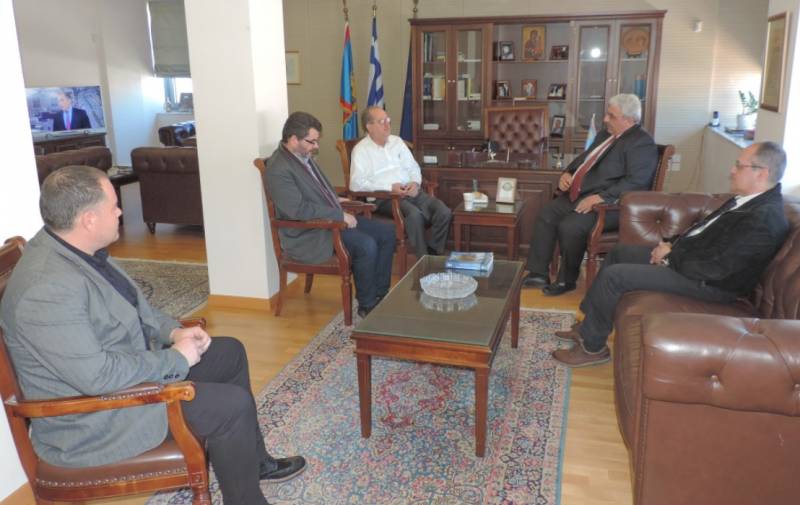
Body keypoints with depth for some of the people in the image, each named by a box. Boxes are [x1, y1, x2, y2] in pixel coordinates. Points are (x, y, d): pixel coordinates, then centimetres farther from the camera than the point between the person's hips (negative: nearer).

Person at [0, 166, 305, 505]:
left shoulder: (76, 249, -2)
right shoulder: (48, 289, -32)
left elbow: (128, 305, 12)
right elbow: (97, 376, -33)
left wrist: (173, 331, -3)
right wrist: (176, 358, -21)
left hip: (124, 365, 10)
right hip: (93, 416, -10)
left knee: (229, 353, 13)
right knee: (233, 405, -15)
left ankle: (254, 461, 28)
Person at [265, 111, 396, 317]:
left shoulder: (305, 155, 10)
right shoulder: (278, 170, -20)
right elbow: (299, 210, -26)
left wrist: (334, 200, 11)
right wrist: (339, 215, -22)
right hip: (308, 234, -10)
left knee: (388, 232, 0)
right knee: (366, 245, -28)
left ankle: (380, 293, 9)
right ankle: (367, 305, -7)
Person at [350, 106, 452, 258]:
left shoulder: (397, 141, 18)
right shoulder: (361, 150, 1)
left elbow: (413, 167, 19)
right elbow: (356, 183, -10)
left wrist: (415, 183, -6)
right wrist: (390, 187, -17)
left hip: (410, 192, 6)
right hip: (384, 197, -5)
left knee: (444, 213, -19)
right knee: (415, 214, -35)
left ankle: (433, 254, -8)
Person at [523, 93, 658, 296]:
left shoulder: (642, 143, -12)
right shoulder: (605, 134, 17)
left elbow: (635, 182, -23)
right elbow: (583, 158, 29)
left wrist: (601, 198, -29)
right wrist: (568, 173, 7)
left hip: (610, 204, -9)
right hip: (580, 195, 9)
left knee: (569, 226, -27)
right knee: (545, 215, -5)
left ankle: (567, 280, -5)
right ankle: (537, 274, 0)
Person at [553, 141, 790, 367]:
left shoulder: (764, 218, -26)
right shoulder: (749, 199, 4)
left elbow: (714, 269, -28)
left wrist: (670, 257, -14)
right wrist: (671, 243, 1)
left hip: (708, 283, -10)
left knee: (614, 275, -17)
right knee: (620, 253, 14)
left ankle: (592, 346, 0)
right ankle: (589, 324, 19)